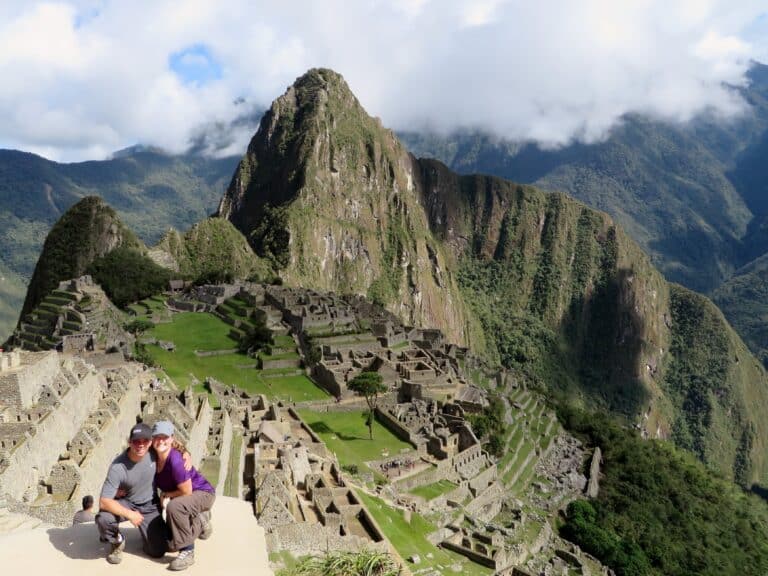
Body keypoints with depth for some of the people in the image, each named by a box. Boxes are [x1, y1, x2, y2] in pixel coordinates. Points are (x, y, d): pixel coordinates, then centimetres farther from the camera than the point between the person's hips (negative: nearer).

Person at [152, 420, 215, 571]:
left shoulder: (176, 460, -32)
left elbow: (186, 491, -27)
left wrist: (165, 494, -12)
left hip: (202, 493, -8)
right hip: (185, 498, 8)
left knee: (174, 506, -38)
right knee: (169, 543, 11)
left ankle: (187, 552, -22)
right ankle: (199, 522, 32)